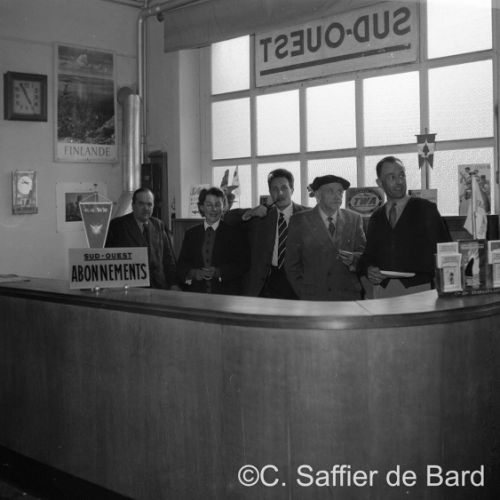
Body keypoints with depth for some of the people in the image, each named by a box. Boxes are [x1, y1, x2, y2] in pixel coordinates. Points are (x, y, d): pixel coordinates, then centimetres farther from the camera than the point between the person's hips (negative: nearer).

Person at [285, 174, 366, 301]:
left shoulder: (354, 219, 10)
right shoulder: (299, 221, 4)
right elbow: (292, 264, 4)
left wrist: (353, 259, -14)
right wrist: (303, 293, -5)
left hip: (348, 296, 2)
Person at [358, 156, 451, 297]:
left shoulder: (426, 209, 4)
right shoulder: (376, 218, 15)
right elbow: (368, 255, 20)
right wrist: (369, 269, -2)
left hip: (420, 290, -3)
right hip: (385, 290, 3)